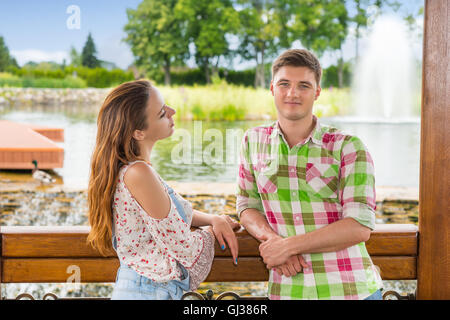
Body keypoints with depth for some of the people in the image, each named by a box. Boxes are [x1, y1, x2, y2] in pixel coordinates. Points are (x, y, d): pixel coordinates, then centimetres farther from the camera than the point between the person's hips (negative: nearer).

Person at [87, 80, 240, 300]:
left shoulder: (125, 167, 4)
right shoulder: (138, 173, -24)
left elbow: (173, 211, 16)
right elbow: (182, 247, -19)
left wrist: (214, 219, 0)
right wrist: (211, 230, 0)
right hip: (150, 292, -9)